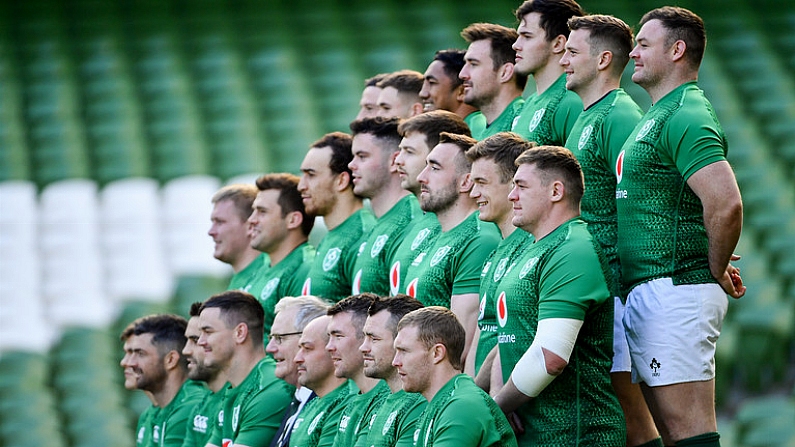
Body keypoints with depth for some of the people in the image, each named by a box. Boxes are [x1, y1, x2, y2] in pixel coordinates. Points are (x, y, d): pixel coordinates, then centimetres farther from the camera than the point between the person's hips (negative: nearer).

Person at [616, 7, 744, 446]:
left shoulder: (684, 118, -14)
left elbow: (726, 204, -26)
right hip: (645, 293, 11)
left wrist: (716, 273, -14)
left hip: (674, 291, -11)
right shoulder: (658, 116, 20)